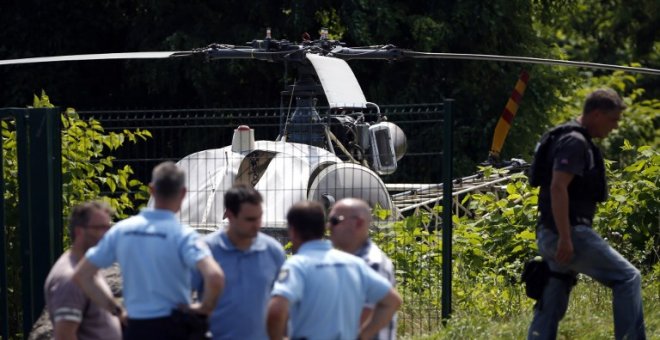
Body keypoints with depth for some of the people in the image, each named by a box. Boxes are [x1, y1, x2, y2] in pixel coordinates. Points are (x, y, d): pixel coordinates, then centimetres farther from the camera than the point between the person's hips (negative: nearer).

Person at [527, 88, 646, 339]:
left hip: (553, 236, 10)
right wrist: (565, 238, -26)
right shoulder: (575, 142, -12)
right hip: (568, 232, -10)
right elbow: (558, 188, -23)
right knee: (627, 278, -6)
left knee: (550, 307, 9)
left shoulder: (579, 142, 20)